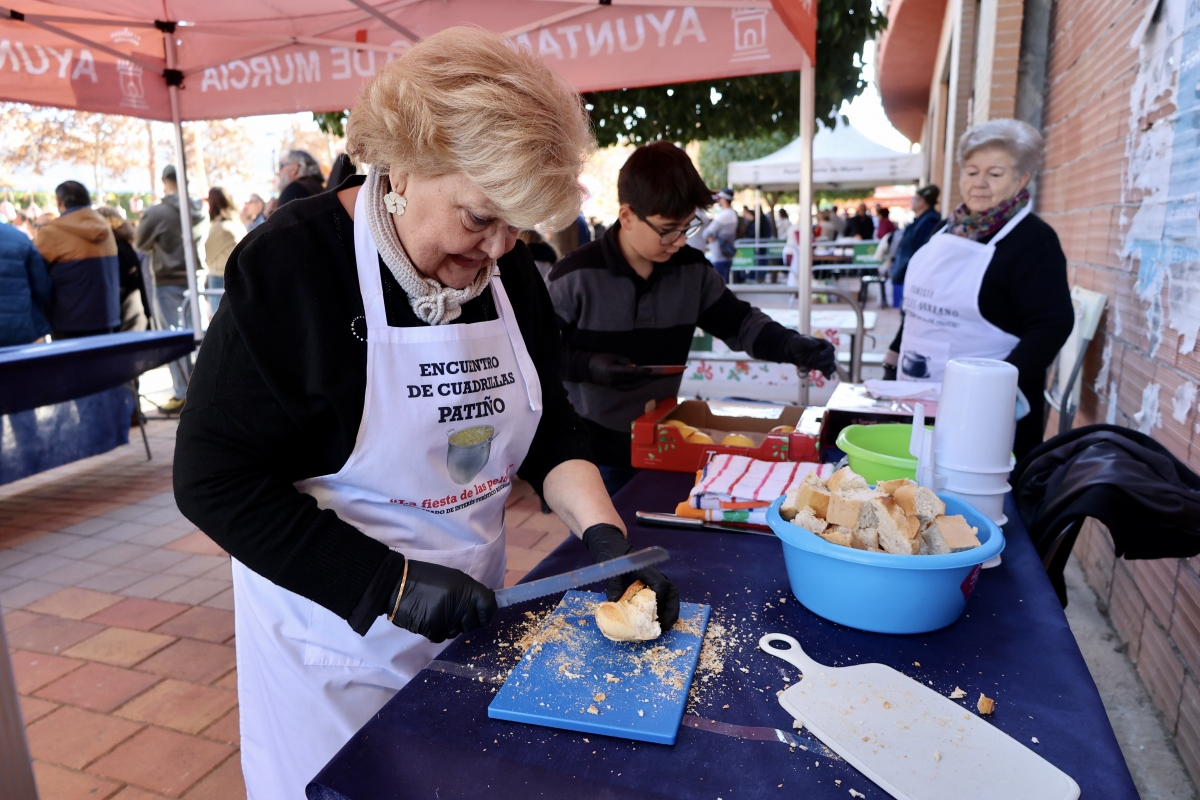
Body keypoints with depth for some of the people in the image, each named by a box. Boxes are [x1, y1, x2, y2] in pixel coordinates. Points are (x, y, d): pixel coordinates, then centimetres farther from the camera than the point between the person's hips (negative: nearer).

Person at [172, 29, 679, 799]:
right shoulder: (291, 267, -20)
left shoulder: (509, 269, -3)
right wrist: (391, 585, -23)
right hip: (339, 637, -4)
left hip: (472, 614, 5)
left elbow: (548, 425, 3)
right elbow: (216, 481, -19)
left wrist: (603, 531, -13)